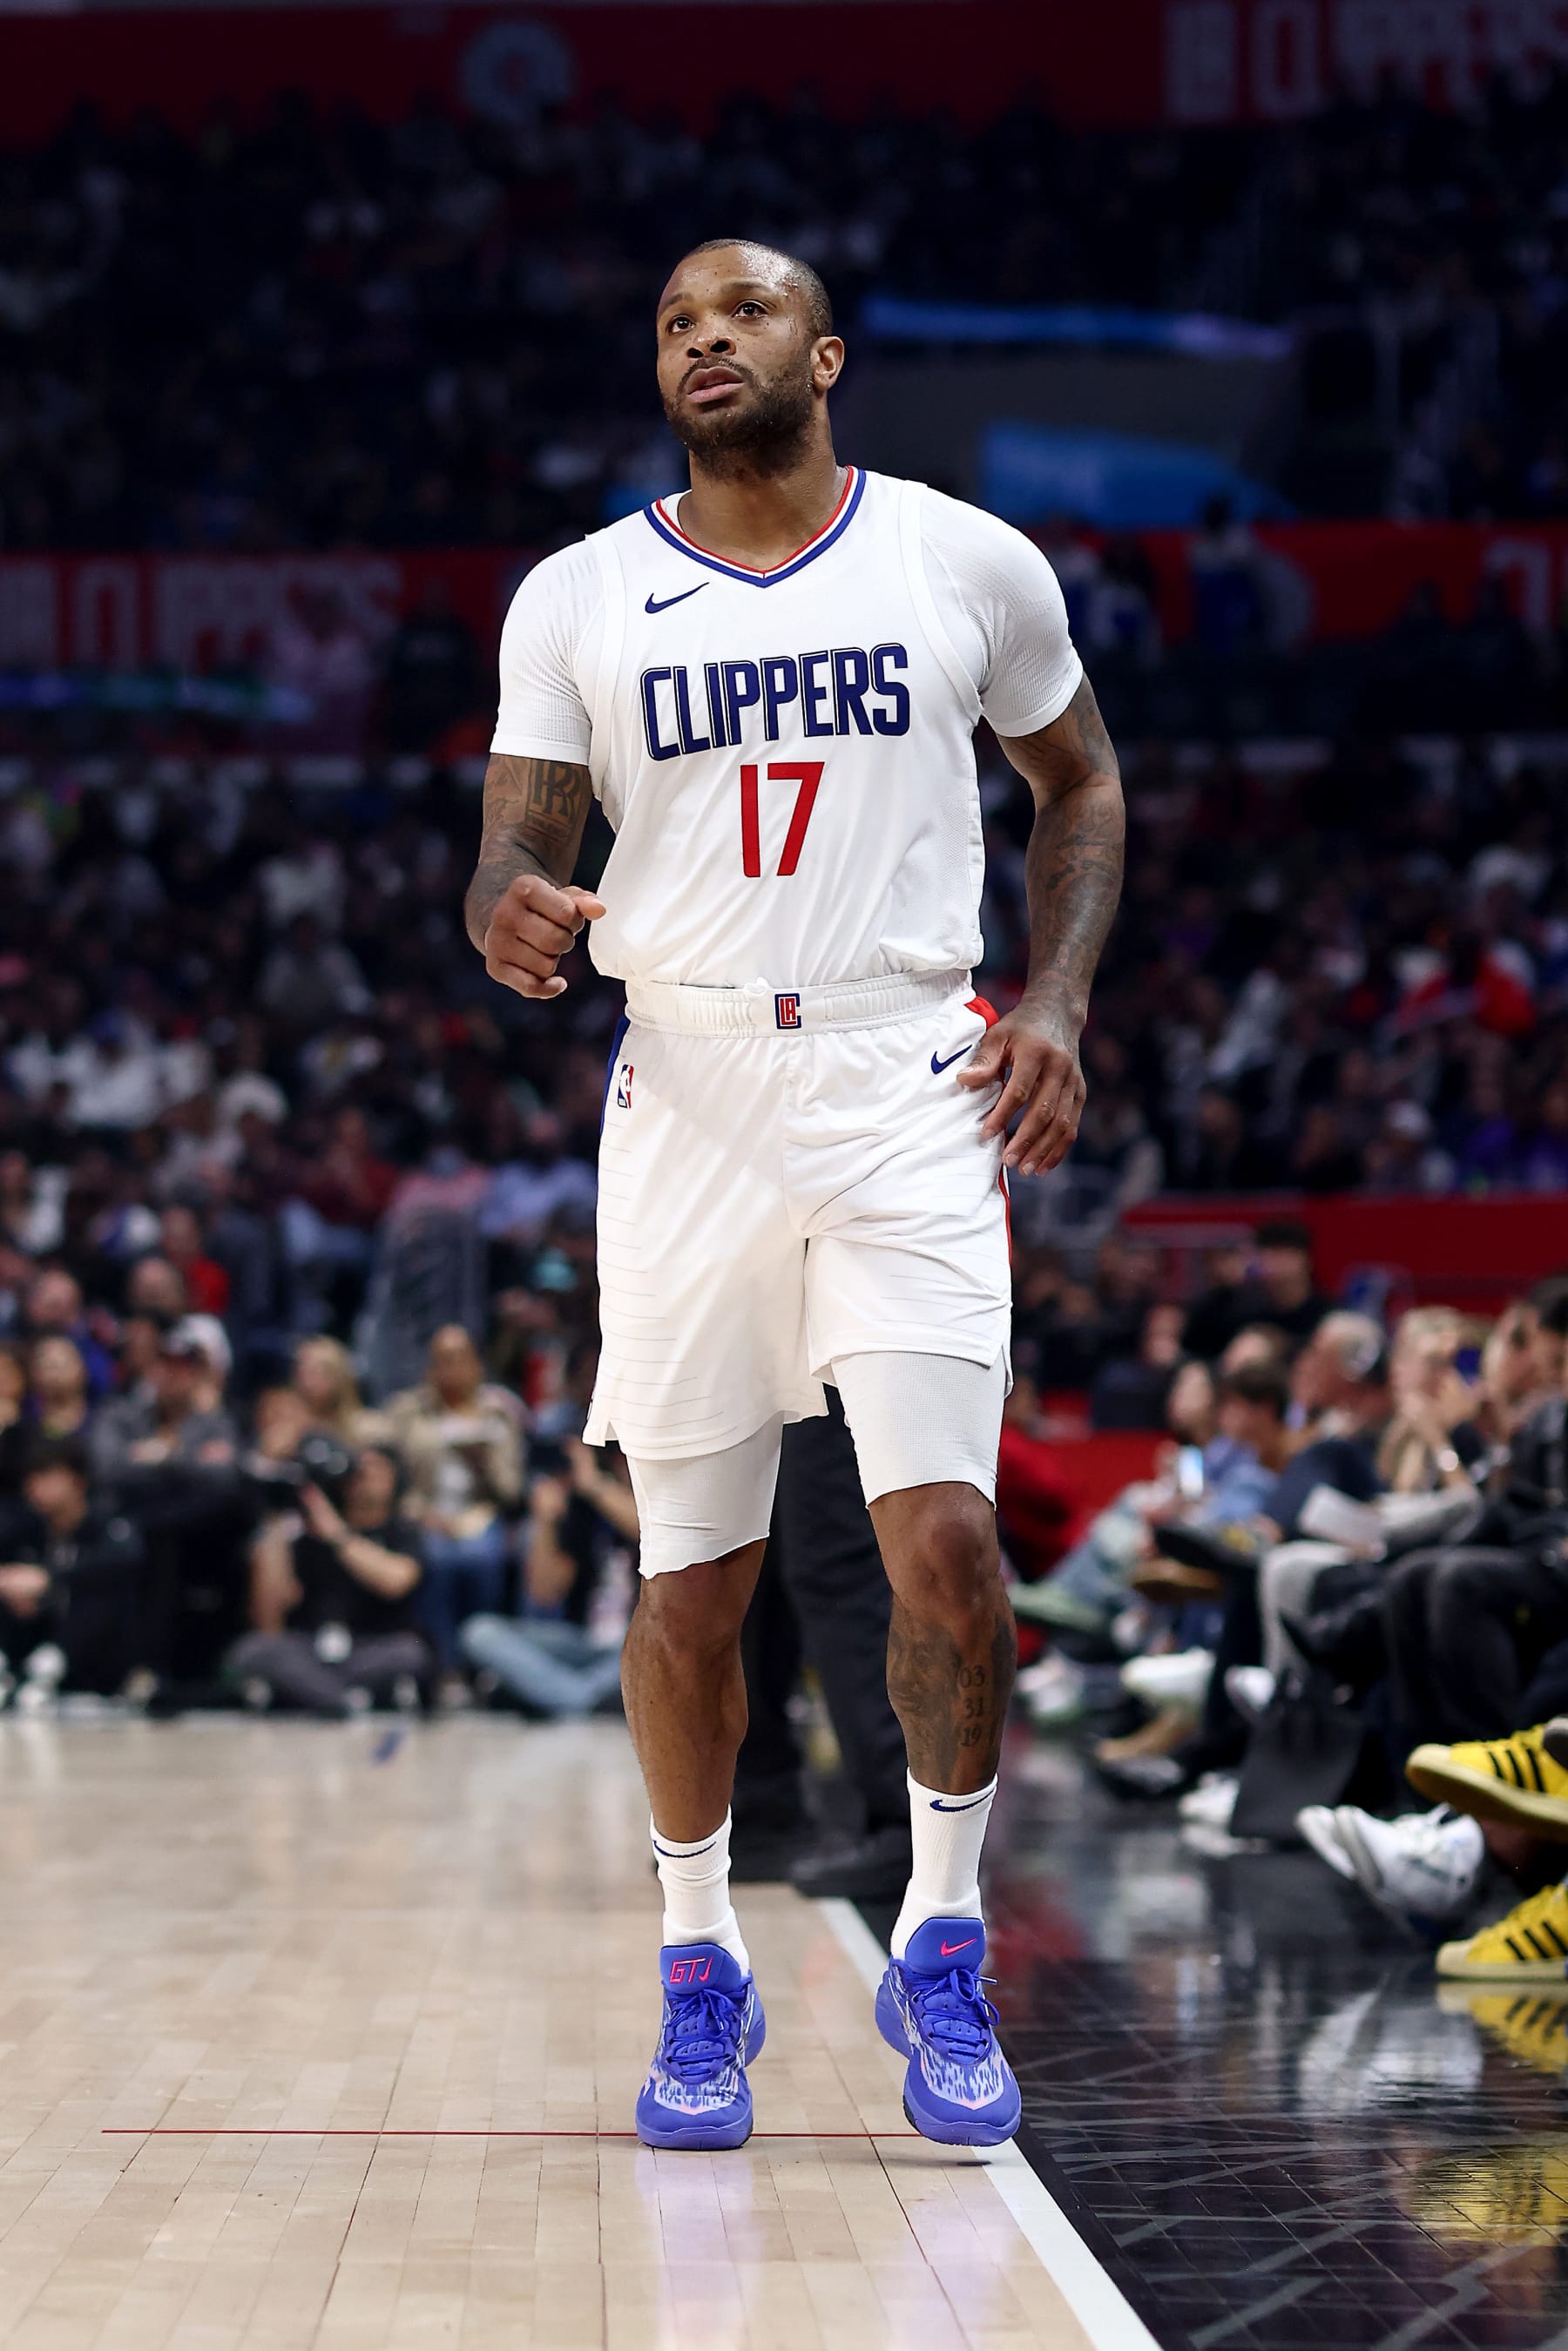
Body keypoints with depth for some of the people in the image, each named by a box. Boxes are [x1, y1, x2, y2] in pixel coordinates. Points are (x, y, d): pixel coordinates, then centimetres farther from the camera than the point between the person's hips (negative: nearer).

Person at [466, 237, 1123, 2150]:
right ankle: (698, 1972, 22)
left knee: (942, 1531, -13)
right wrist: (510, 917, -22)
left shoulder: (970, 563, 3)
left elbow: (1081, 782, 15)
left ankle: (942, 1953, 5)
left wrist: (1058, 1002, 1)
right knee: (690, 1579, 4)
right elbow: (514, 853, 2)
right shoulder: (576, 600, 4)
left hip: (911, 1091, -1)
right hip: (686, 1093, 1)